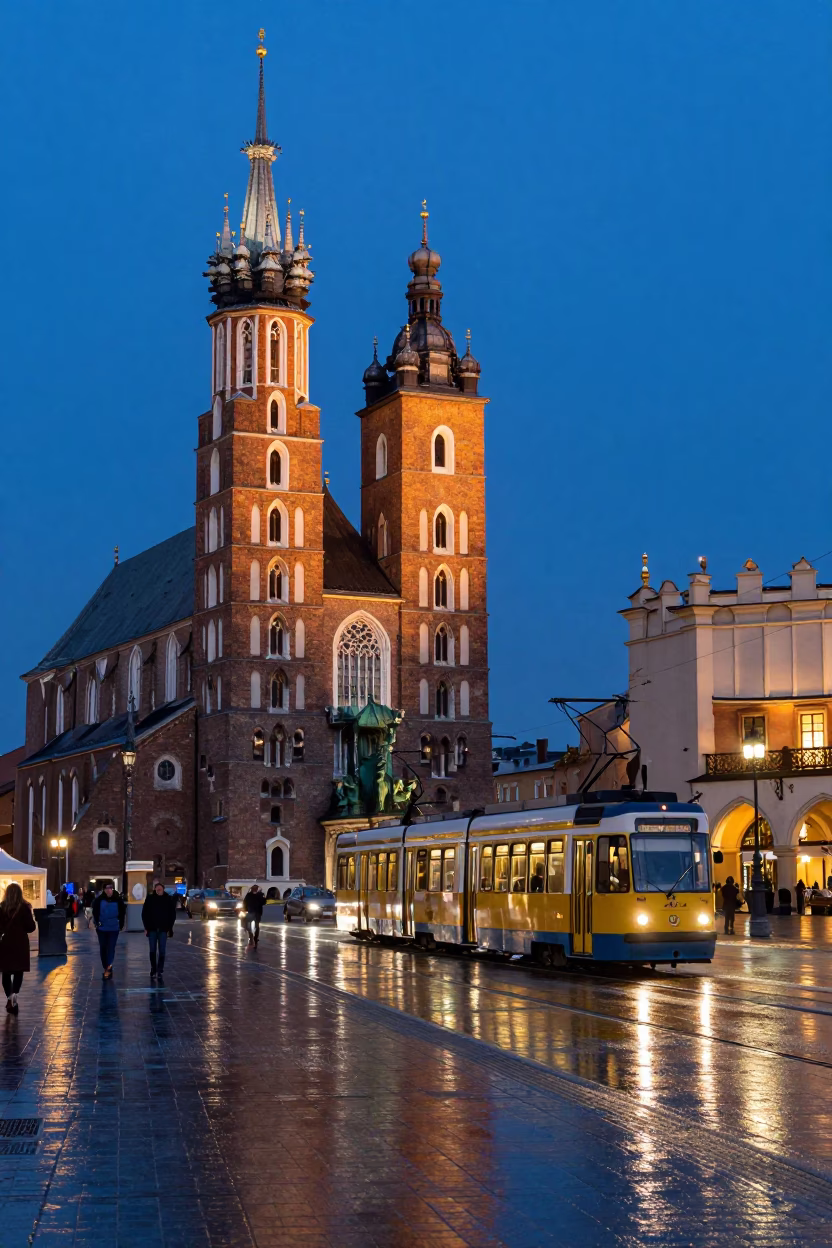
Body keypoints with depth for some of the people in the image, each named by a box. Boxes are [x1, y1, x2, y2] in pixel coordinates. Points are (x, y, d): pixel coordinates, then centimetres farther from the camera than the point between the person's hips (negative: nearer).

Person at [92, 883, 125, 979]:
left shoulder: (117, 900, -6)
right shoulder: (99, 900, -4)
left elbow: (122, 912, 3)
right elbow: (95, 912, 3)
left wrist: (121, 925, -1)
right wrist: (97, 922, -6)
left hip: (114, 928, -2)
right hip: (102, 928, 2)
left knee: (111, 948, -10)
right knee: (103, 949, 8)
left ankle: (108, 967, -17)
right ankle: (107, 969, 19)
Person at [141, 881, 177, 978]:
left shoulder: (168, 899, -1)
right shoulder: (149, 898, -1)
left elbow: (172, 914, 4)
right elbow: (144, 913, 4)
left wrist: (169, 928, 0)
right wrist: (146, 927, -1)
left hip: (163, 929, 0)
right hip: (152, 929, 0)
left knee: (162, 951, -1)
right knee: (152, 951, 2)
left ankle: (160, 969, 7)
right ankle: (153, 970, 9)